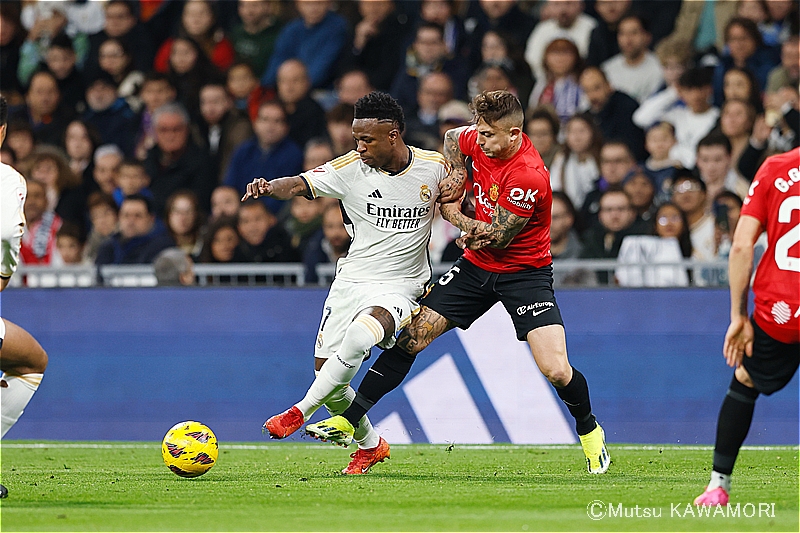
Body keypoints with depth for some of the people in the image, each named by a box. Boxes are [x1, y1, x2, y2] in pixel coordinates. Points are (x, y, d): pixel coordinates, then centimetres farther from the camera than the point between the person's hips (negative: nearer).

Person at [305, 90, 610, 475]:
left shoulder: (529, 177, -29)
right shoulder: (481, 139, -8)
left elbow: (497, 237, -21)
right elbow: (452, 139, 18)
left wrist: (457, 217, -7)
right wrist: (454, 174, 2)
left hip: (525, 273, -6)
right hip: (477, 267, 6)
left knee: (556, 371, -16)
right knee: (413, 337, -4)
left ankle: (588, 429, 15)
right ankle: (349, 420, 1)